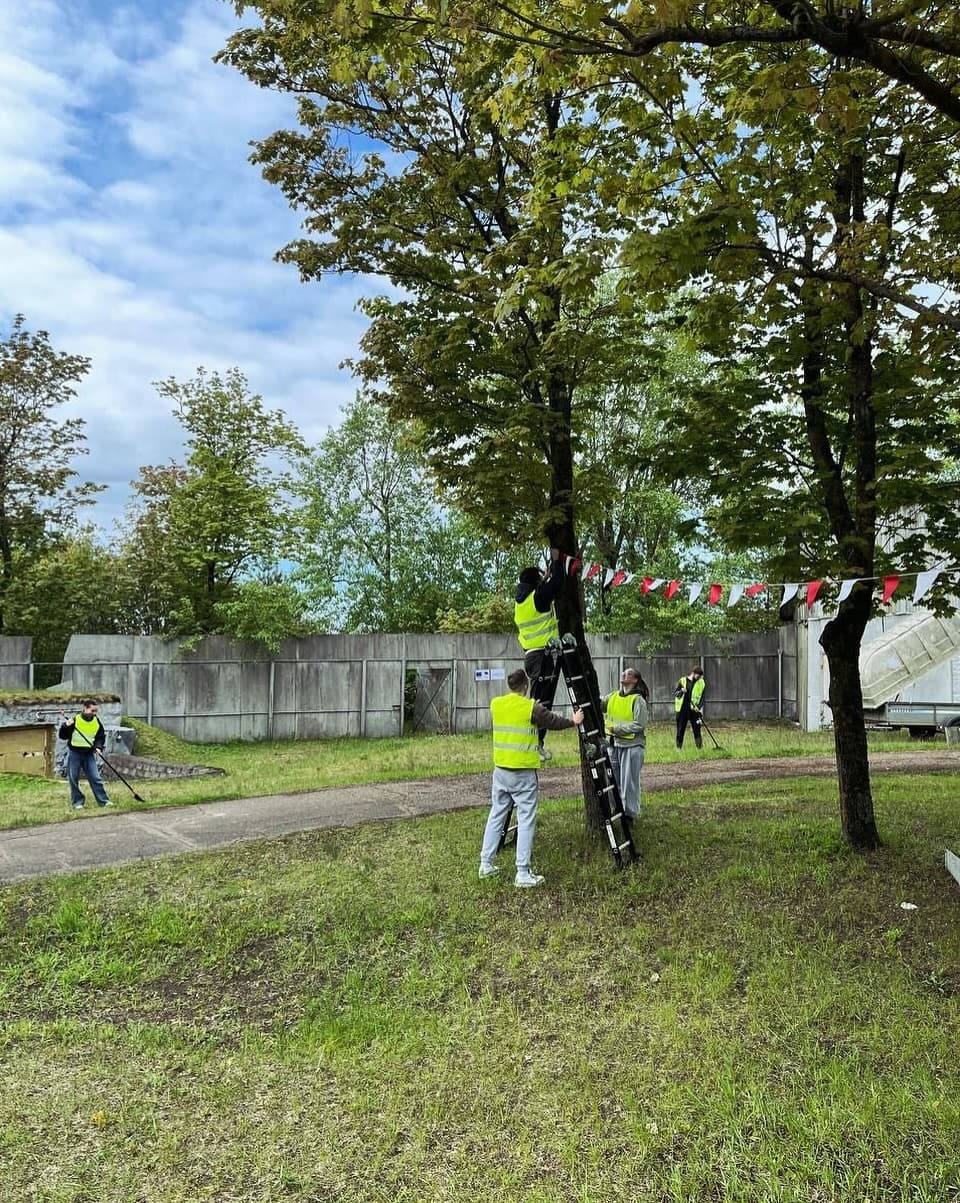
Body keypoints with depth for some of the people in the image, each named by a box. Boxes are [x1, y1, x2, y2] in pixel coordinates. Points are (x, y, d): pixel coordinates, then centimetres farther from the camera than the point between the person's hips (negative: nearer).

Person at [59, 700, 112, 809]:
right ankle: (77, 801, 16)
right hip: (74, 753, -2)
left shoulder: (97, 722, 0)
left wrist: (98, 747, -6)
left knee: (95, 778, 0)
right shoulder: (75, 719, -12)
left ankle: (103, 800, 2)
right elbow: (62, 736, -7)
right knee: (73, 778, 3)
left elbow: (101, 737, 11)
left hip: (88, 754, 2)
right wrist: (66, 726, -26)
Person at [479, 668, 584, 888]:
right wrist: (573, 721, 20)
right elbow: (553, 721, 1)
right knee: (526, 821, -1)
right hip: (523, 773, -5)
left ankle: (486, 864, 19)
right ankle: (523, 874, 0)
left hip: (500, 770, 6)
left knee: (496, 816, 14)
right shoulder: (531, 707, -12)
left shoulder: (495, 704, 3)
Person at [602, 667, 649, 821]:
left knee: (629, 783, 1)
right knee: (613, 781, 12)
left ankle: (630, 815, 14)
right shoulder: (612, 697, 8)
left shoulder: (638, 700, -10)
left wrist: (617, 728, -16)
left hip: (631, 746, -6)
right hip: (613, 745, 6)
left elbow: (639, 725, -16)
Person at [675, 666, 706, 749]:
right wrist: (681, 692, -17)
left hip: (694, 710, 0)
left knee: (697, 730, -2)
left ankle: (700, 748, 3)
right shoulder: (682, 681, 2)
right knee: (680, 730, 4)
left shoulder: (702, 683, 3)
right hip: (682, 709, 0)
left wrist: (699, 707, -16)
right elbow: (674, 693, 4)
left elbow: (702, 698, 0)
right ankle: (678, 748, 13)